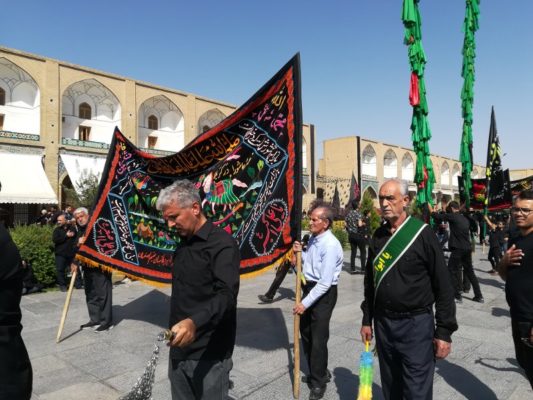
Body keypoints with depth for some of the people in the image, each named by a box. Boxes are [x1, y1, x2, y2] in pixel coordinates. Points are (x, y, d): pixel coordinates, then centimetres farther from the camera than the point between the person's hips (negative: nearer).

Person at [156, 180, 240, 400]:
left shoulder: (222, 243, -15)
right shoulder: (182, 245, 12)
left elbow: (226, 294, -27)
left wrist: (194, 322, -41)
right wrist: (176, 327, 14)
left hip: (209, 355, -7)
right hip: (179, 348, 7)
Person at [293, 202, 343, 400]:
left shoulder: (330, 245, -25)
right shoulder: (313, 239, 2)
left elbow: (325, 282, -26)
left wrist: (305, 303, -22)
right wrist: (300, 253, -2)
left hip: (324, 293, -9)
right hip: (309, 288, 9)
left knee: (318, 338, 4)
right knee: (305, 331, 21)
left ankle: (318, 382, 27)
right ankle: (319, 372, 44)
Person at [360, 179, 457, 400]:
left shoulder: (423, 234, -11)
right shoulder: (378, 236, 5)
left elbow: (443, 286, -9)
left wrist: (444, 331, -9)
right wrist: (367, 320, 14)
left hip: (416, 323, -5)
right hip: (383, 322, 5)